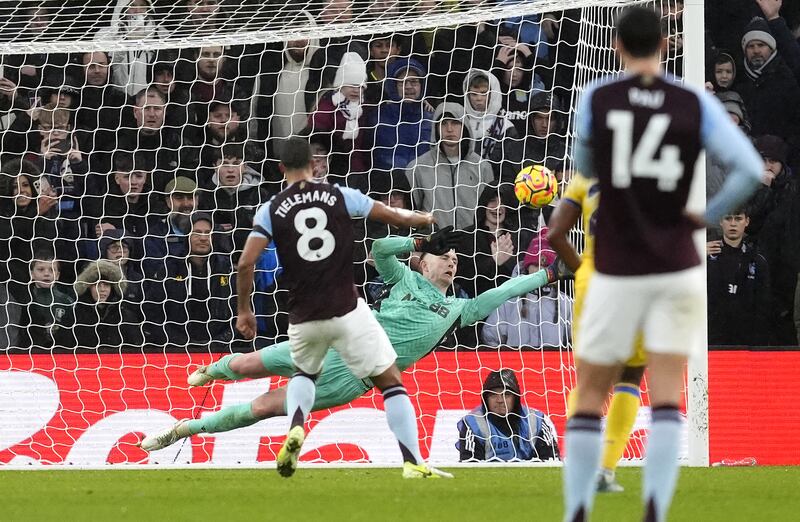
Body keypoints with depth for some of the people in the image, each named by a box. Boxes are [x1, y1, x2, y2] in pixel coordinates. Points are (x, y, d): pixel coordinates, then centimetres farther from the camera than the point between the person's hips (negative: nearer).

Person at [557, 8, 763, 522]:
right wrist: (709, 216, 5)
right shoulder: (697, 105, -3)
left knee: (590, 396, 11)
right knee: (667, 399, -1)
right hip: (677, 269, 1)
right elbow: (751, 171, -10)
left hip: (617, 272, -1)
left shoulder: (596, 99, -4)